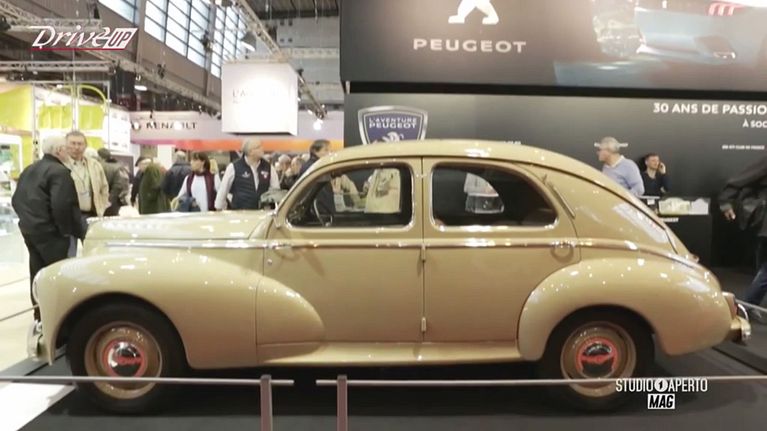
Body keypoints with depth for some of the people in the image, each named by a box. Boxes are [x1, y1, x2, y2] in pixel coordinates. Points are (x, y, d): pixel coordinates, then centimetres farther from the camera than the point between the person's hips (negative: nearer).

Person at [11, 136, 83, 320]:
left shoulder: (29, 170, 14)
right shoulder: (59, 171, -15)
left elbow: (16, 200, 18)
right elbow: (62, 205, -25)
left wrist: (27, 219, 21)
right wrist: (69, 229, -15)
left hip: (29, 229, 9)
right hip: (50, 232, -9)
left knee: (38, 274, 14)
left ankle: (40, 315, 22)